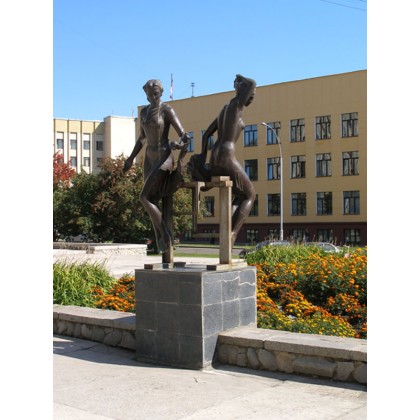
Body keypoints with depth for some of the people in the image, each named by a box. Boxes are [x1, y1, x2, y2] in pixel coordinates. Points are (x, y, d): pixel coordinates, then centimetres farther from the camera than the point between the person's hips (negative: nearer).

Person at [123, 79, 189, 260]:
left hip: (164, 159, -8)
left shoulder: (167, 111, -10)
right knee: (153, 204, 5)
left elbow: (184, 136, -14)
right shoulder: (144, 112, 12)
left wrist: (179, 144, -32)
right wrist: (131, 158, 21)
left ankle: (165, 235, -5)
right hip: (150, 160, 8)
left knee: (144, 197, -19)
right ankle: (166, 256, 10)